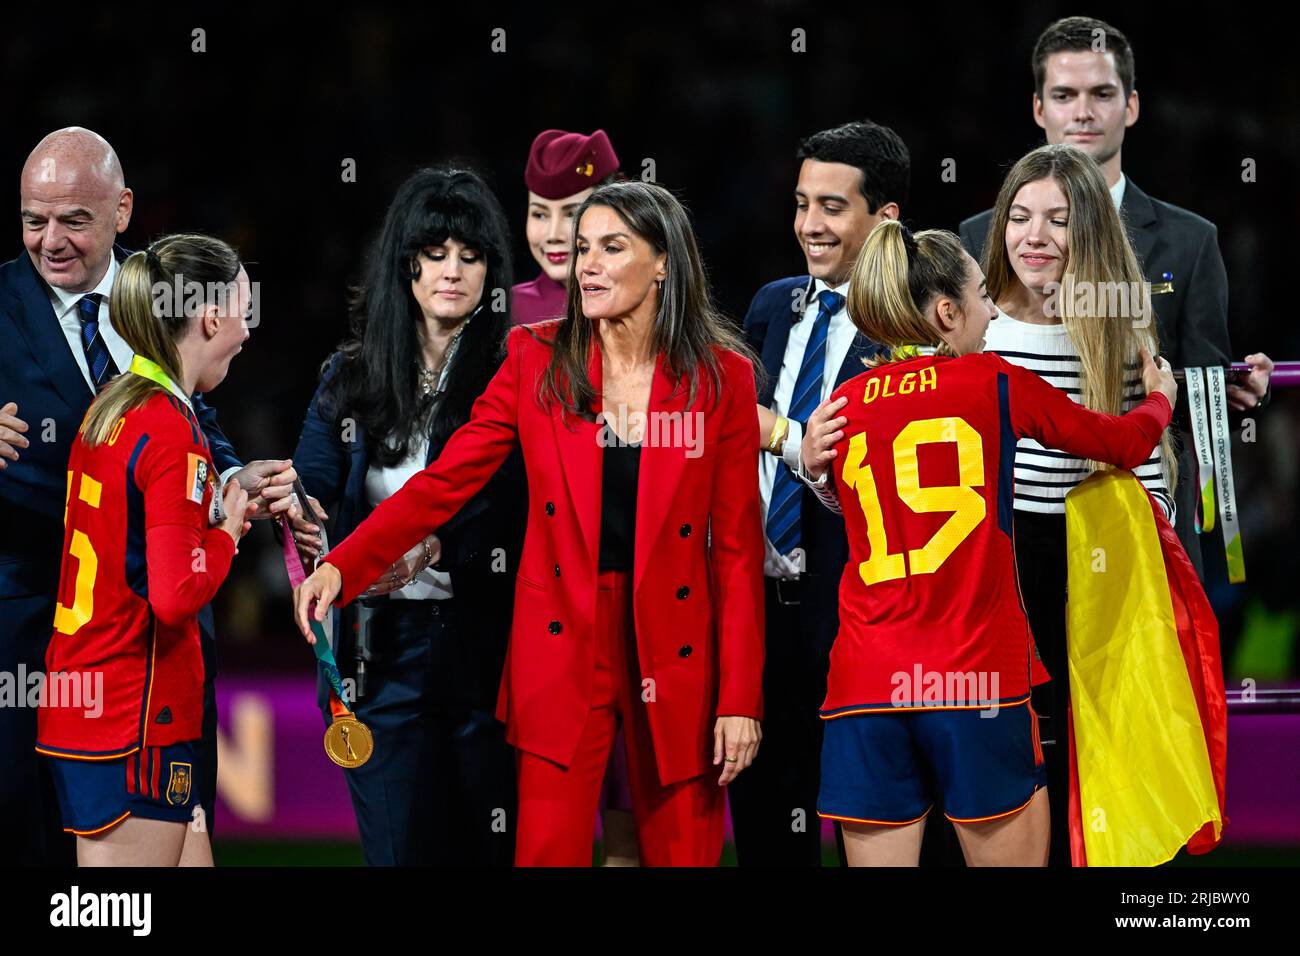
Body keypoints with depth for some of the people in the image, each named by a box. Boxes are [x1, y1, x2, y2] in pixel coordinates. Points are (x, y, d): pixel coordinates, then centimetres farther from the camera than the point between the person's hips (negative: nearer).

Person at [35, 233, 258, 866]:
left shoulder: (109, 410, 11)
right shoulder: (172, 432, -16)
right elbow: (176, 594, -21)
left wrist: (227, 506, 13)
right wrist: (227, 530, -4)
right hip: (134, 720, -9)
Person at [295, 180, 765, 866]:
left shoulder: (720, 378, -1)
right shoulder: (536, 361, 2)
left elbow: (737, 545, -1)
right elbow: (444, 481, -3)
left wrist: (740, 698, -6)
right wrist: (343, 566, -17)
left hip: (676, 654, 0)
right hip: (563, 647, 0)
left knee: (682, 851, 4)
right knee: (547, 850, -3)